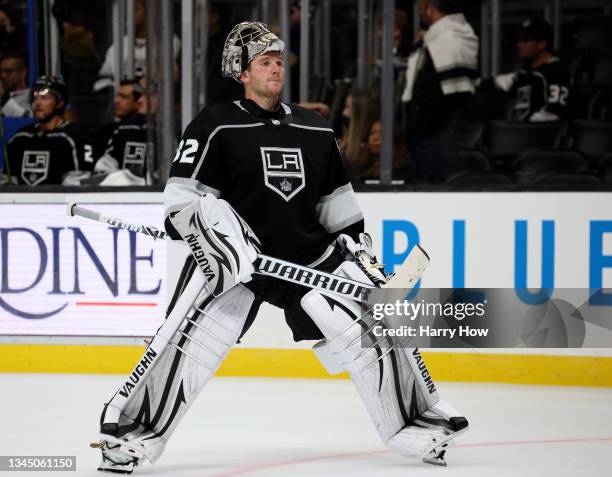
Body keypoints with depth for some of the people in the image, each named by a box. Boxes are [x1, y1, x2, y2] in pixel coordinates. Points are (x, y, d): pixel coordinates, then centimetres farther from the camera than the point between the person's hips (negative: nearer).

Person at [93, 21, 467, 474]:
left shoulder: (316, 130, 12)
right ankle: (133, 430, -8)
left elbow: (335, 198, 22)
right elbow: (182, 197, -10)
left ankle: (410, 424, 11)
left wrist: (358, 244, 15)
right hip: (232, 258, -4)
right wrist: (219, 233, -24)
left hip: (312, 255, 4)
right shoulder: (215, 127, -5)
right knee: (190, 339, -19)